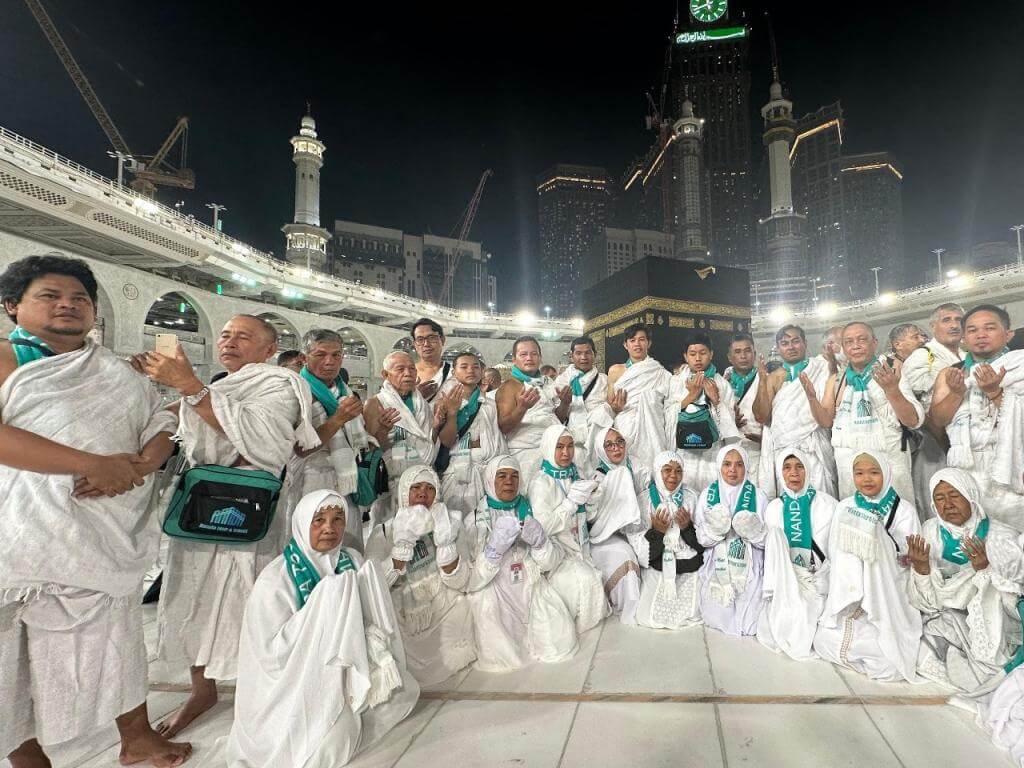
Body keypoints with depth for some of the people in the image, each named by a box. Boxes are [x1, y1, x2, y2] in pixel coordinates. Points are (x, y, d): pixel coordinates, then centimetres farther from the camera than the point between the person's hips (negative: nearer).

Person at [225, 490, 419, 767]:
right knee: (337, 730, -27)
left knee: (404, 689, -3)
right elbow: (272, 651, -23)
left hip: (345, 668, 6)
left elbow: (372, 616, -2)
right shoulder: (275, 579, -20)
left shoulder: (353, 562, -6)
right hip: (295, 676, -5)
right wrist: (321, 603, -29)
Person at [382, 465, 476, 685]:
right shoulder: (386, 532, -3)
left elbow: (460, 583, -9)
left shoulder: (445, 525, 0)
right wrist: (403, 544, -26)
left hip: (445, 617, 2)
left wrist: (446, 543, -23)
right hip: (403, 620, -2)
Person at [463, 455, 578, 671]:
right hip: (496, 598, -2)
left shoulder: (528, 513, 3)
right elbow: (472, 580, -15)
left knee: (561, 644, -12)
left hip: (531, 590, 3)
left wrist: (538, 539, -22)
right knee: (503, 658, -19)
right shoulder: (475, 520, -7)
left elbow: (550, 563, -2)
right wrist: (496, 545, -29)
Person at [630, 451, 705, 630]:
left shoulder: (690, 497, 0)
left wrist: (688, 527, -16)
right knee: (653, 615, -7)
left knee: (690, 613, -1)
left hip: (688, 567, 2)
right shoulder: (645, 499, -7)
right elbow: (636, 542, -7)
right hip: (657, 566, -2)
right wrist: (656, 531, -23)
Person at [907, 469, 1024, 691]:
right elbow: (927, 600, -5)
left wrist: (985, 569, -28)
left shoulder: (1002, 537, -12)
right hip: (945, 618, 1)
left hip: (996, 628, 0)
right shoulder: (931, 531, -6)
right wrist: (921, 566, -24)